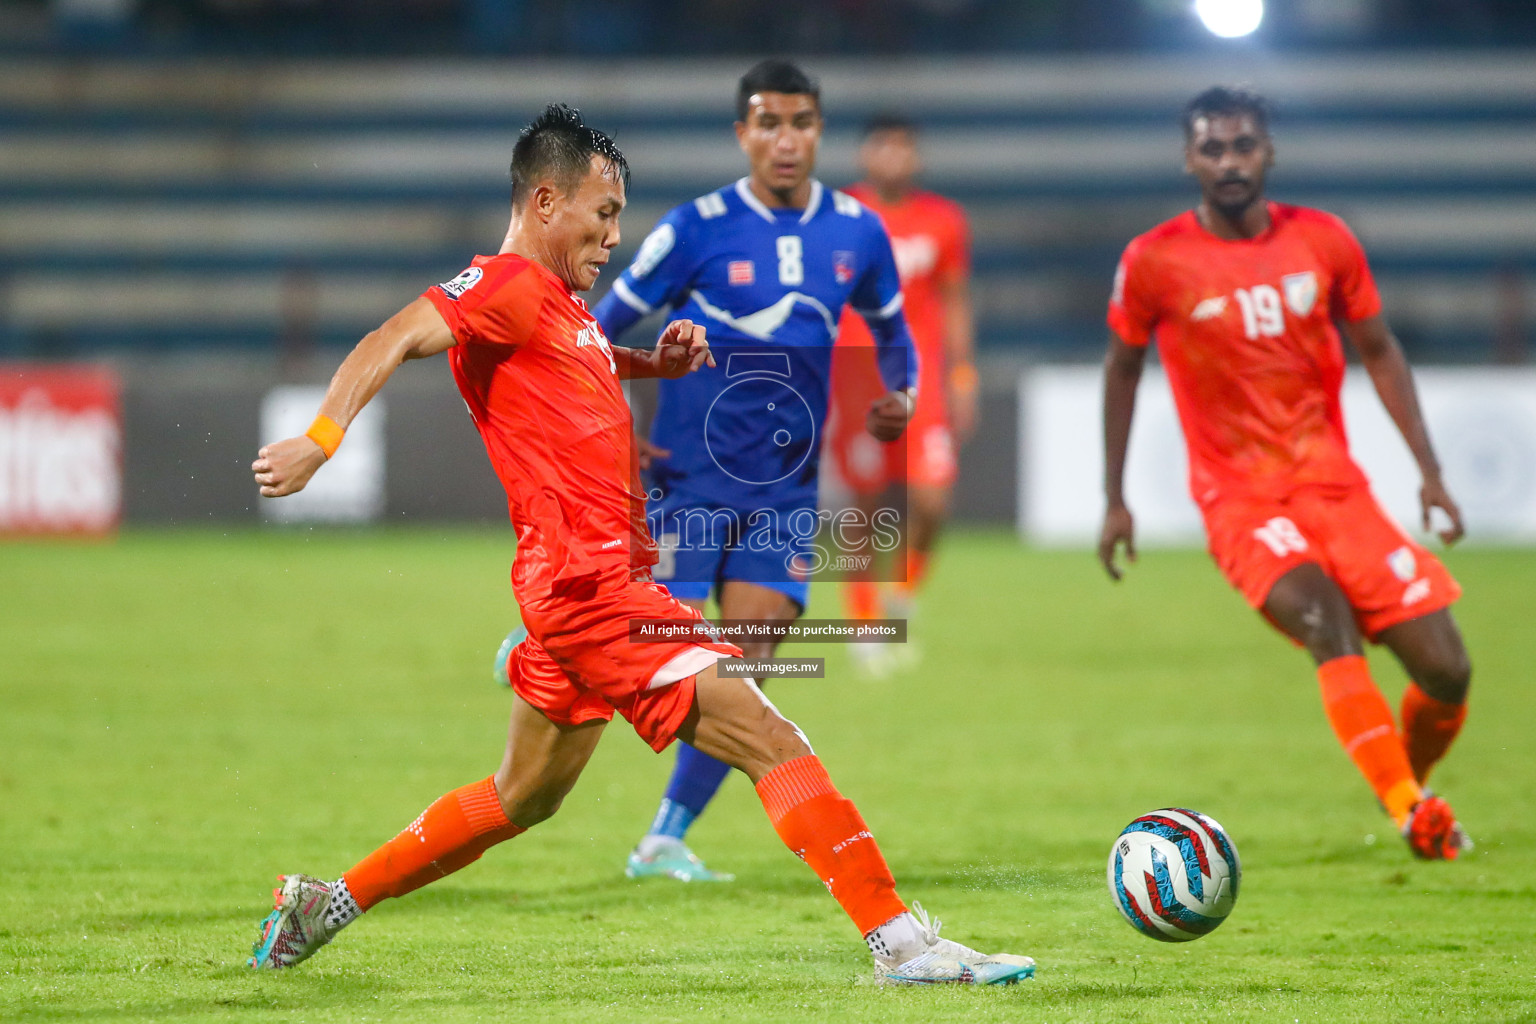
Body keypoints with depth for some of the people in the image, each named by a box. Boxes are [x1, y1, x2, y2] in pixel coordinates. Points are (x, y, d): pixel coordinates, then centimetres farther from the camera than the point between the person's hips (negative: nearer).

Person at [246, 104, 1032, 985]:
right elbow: (394, 343, -21)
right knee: (770, 739, -14)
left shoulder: (564, 306, 19)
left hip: (605, 576, 11)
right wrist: (321, 439, -37)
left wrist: (661, 361, 19)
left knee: (525, 798, 21)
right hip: (588, 584, -11)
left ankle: (326, 905, 29)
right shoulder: (506, 285, -9)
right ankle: (900, 940, -17)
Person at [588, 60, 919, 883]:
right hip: (689, 477, -4)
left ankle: (665, 840, 8)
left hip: (784, 488, 4)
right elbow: (599, 329, -3)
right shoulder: (698, 228, -9)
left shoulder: (856, 233, 3)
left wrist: (901, 397, -1)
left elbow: (890, 328, 19)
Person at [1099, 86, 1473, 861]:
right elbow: (1122, 368, 8)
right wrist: (1114, 499, 10)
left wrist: (1429, 470, 6)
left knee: (1446, 670, -2)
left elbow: (1378, 351, 12)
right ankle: (1414, 816, -34)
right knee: (1324, 619, -32)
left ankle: (1411, 788, 28)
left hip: (1335, 486, 4)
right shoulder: (1154, 262, -7)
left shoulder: (1323, 241, 1)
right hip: (1239, 499, -4)